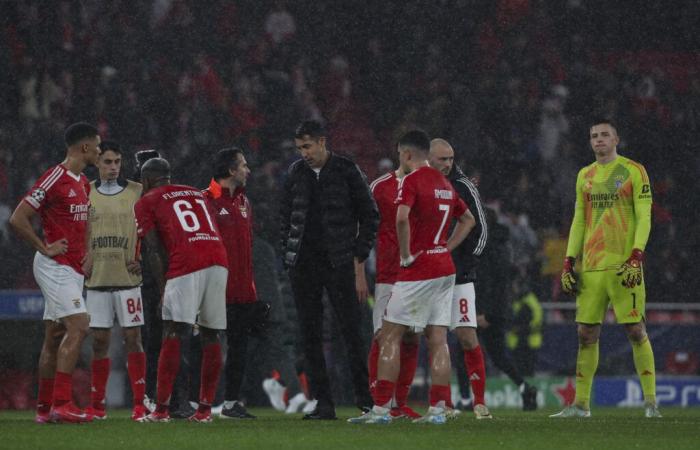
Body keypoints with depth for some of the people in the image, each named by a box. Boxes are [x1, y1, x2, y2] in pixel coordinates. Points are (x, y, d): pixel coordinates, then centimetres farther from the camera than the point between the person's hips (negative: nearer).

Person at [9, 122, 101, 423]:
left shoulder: (83, 184, 15)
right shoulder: (54, 179, -14)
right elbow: (17, 219, -17)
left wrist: (85, 252, 17)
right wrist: (45, 248, -14)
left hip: (73, 269, 9)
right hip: (56, 267, -9)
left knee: (54, 336, 9)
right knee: (78, 326, -19)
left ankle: (45, 409, 12)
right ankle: (61, 404, -22)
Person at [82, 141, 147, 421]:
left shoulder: (136, 192, 3)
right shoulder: (85, 193, 7)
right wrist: (81, 263, 3)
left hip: (127, 277, -2)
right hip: (97, 279, 2)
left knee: (133, 338, -6)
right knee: (99, 340, 3)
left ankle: (139, 403, -5)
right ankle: (97, 405, 8)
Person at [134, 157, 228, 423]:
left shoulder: (147, 202, 13)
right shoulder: (197, 194, 30)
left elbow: (154, 250, 5)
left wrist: (163, 289, 6)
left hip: (187, 266, -5)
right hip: (219, 261, 5)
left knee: (172, 335, -6)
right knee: (211, 336, 10)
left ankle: (161, 409, -11)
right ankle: (205, 409, 12)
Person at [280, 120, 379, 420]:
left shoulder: (347, 172, -3)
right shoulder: (296, 173, 8)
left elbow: (369, 218, 0)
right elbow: (286, 216, 16)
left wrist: (359, 265, -3)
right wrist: (289, 257, 7)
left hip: (339, 263, -4)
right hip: (303, 266, 4)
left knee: (351, 331, -6)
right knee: (310, 336, 2)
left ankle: (365, 398, 2)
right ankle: (323, 404, 6)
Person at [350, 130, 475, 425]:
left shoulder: (411, 181, -11)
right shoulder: (444, 183, 14)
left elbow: (402, 218, -28)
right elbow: (468, 219, 27)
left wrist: (406, 254, -16)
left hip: (418, 269, -7)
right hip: (444, 268, 7)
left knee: (390, 335, -2)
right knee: (438, 339, 5)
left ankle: (381, 408, -4)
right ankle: (438, 409, 1)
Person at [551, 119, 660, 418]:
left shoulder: (634, 171, 0)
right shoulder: (585, 176, 16)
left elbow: (644, 217, -5)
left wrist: (636, 256, -17)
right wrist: (568, 262, 10)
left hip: (623, 265, -5)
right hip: (591, 267, 5)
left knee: (635, 331, -6)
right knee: (586, 334, 4)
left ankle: (651, 401, -3)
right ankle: (581, 403, 9)